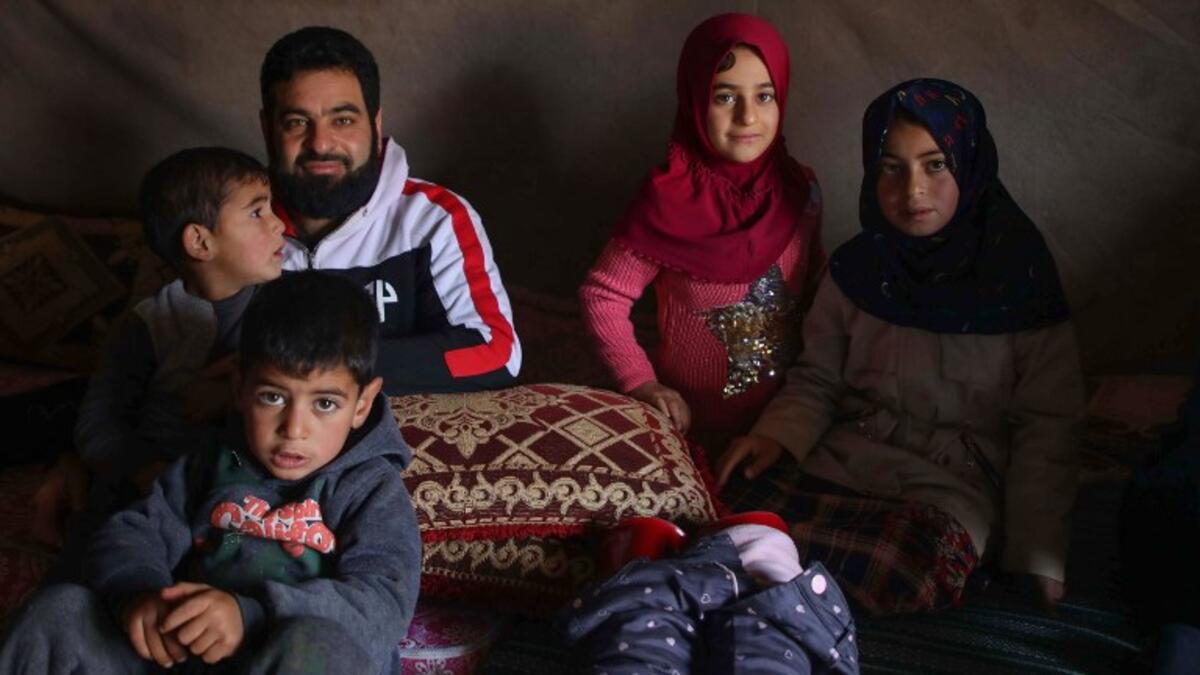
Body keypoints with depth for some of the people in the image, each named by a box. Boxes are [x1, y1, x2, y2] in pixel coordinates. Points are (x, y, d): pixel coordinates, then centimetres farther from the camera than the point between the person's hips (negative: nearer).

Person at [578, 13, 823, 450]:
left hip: (784, 413, 4)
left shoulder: (800, 190, -6)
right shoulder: (669, 198, -19)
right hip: (693, 420, -4)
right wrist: (639, 382, -21)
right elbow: (602, 295, -12)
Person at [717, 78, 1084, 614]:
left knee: (903, 569, -36)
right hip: (843, 460, 2)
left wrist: (1035, 560, -8)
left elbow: (1046, 429, -1)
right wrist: (778, 435, -6)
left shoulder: (1019, 278, -3)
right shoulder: (856, 269, 7)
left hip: (954, 481, -1)